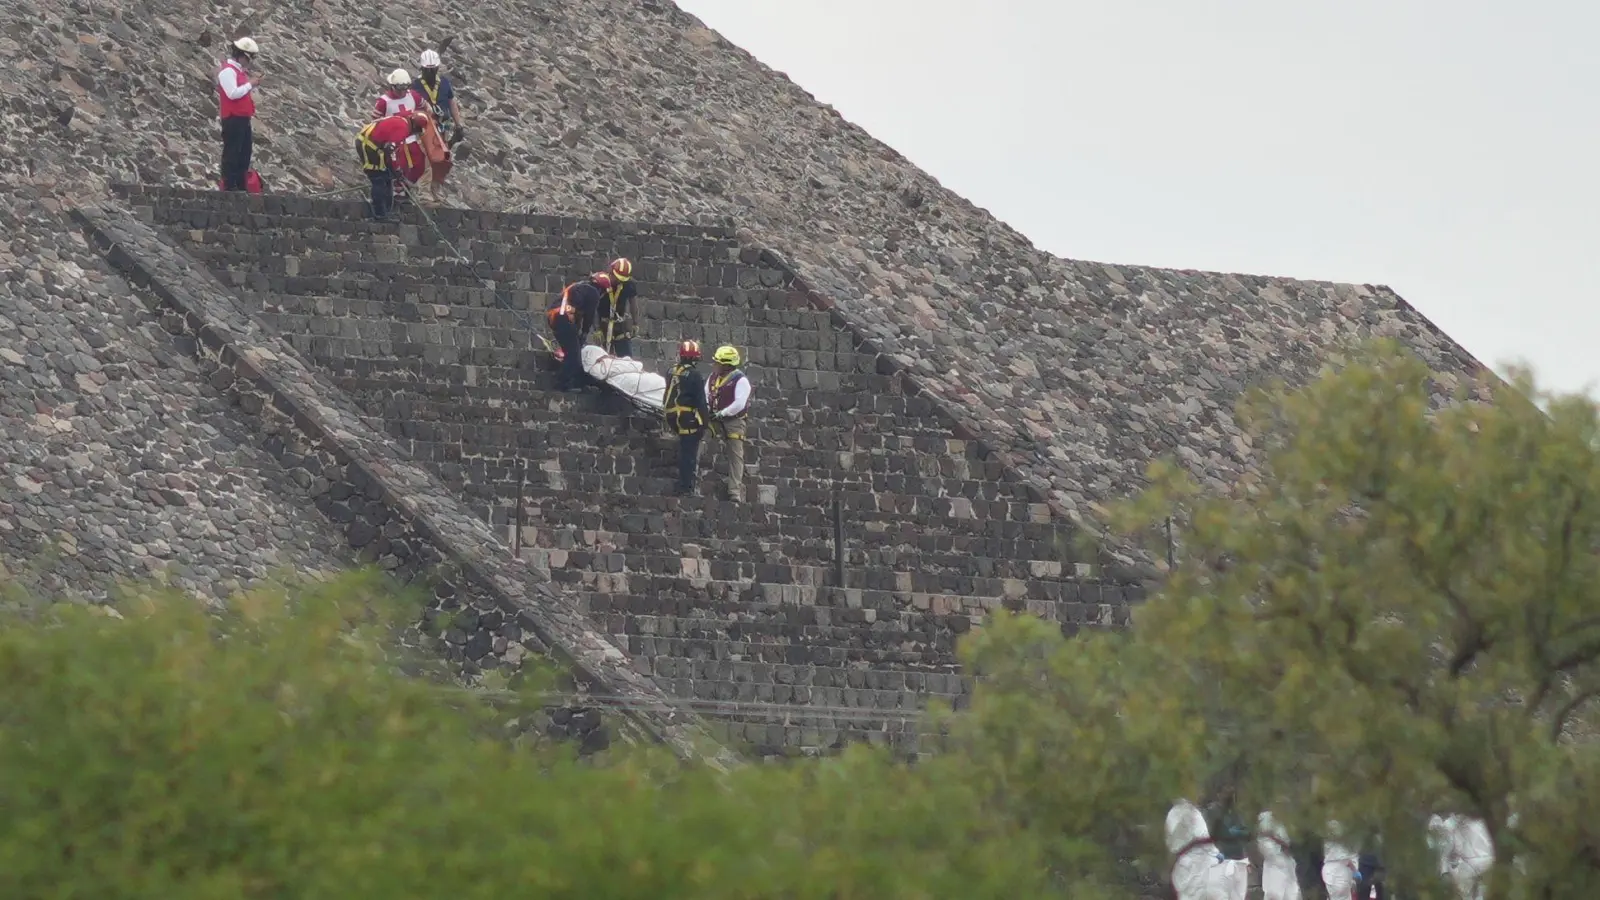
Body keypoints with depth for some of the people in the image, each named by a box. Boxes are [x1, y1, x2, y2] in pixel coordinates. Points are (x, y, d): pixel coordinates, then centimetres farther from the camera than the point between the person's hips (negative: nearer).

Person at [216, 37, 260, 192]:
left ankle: (241, 185, 18)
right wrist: (250, 84, -16)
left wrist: (254, 85, 9)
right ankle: (229, 187, -7)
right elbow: (232, 93, -24)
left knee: (245, 152, 12)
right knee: (231, 153, -8)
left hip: (243, 118, 10)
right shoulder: (227, 70, -14)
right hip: (232, 118, -10)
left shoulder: (240, 70, 18)